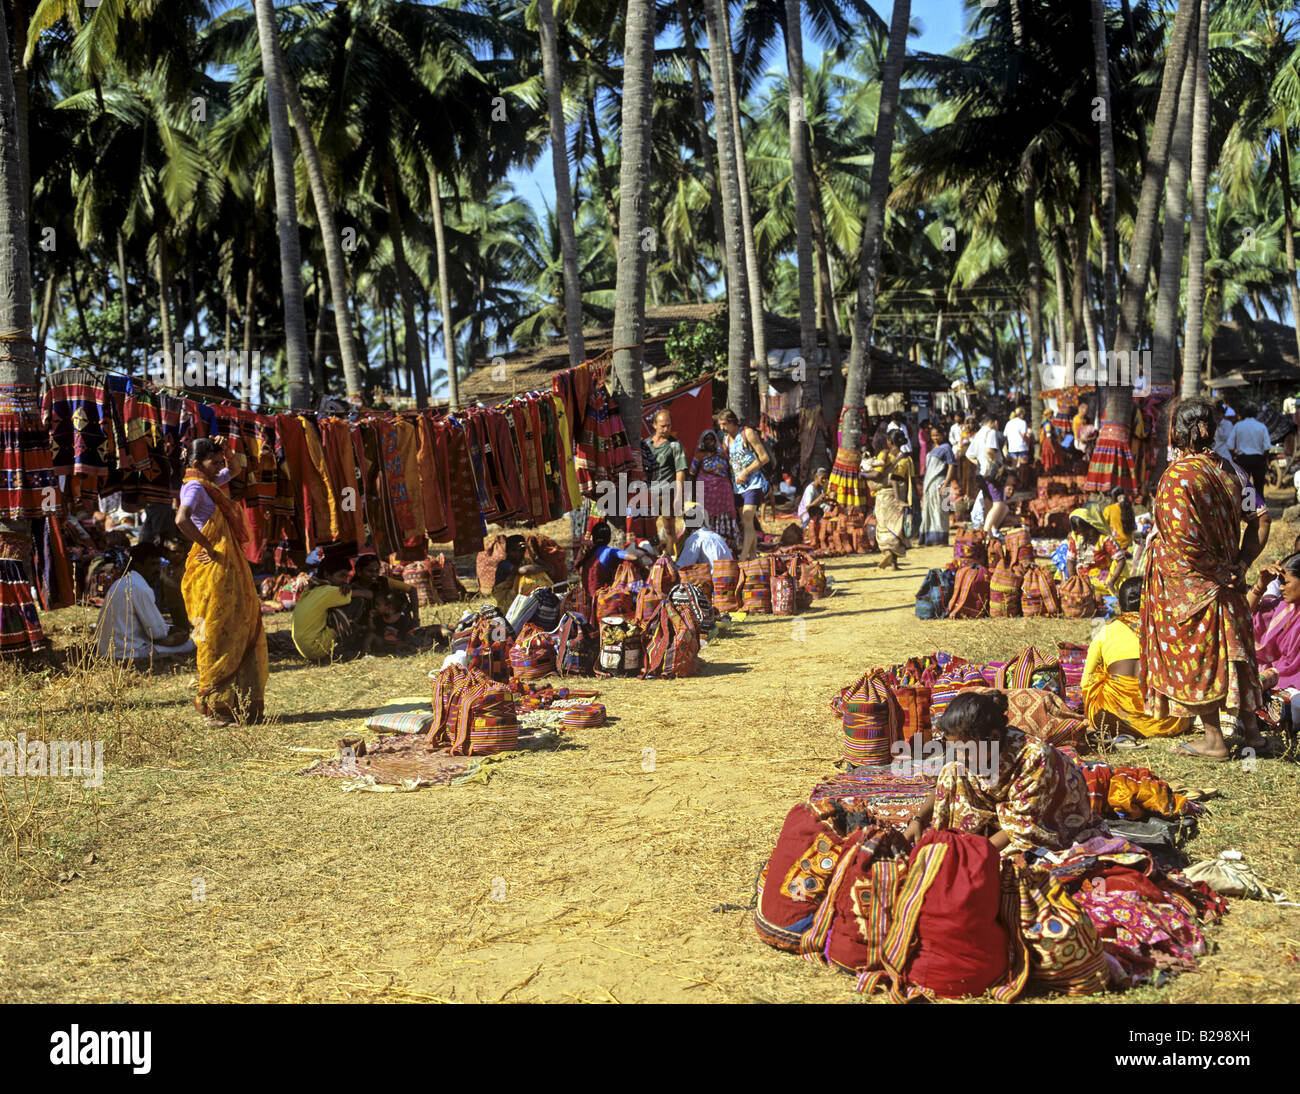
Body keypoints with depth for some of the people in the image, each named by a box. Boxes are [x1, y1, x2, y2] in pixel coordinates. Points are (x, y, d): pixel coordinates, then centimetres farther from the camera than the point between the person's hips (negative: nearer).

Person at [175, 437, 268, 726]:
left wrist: (224, 450, 16)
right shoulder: (194, 487, -11)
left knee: (243, 634, 10)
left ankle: (242, 705, 15)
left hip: (231, 569, 9)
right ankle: (214, 709, 1)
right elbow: (182, 519, -30)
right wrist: (209, 548, -22)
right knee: (217, 638, -6)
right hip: (212, 572, -9)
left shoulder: (211, 484, 16)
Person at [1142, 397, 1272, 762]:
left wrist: (1218, 573, -13)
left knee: (1195, 659, 4)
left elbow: (1186, 540, -24)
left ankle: (1214, 739, 11)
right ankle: (1249, 729, 26)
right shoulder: (1226, 471, 3)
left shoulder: (1178, 476, -19)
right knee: (1230, 652, 17)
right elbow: (1257, 518, 6)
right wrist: (1241, 564, 3)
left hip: (1185, 584, -7)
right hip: (1226, 585, 7)